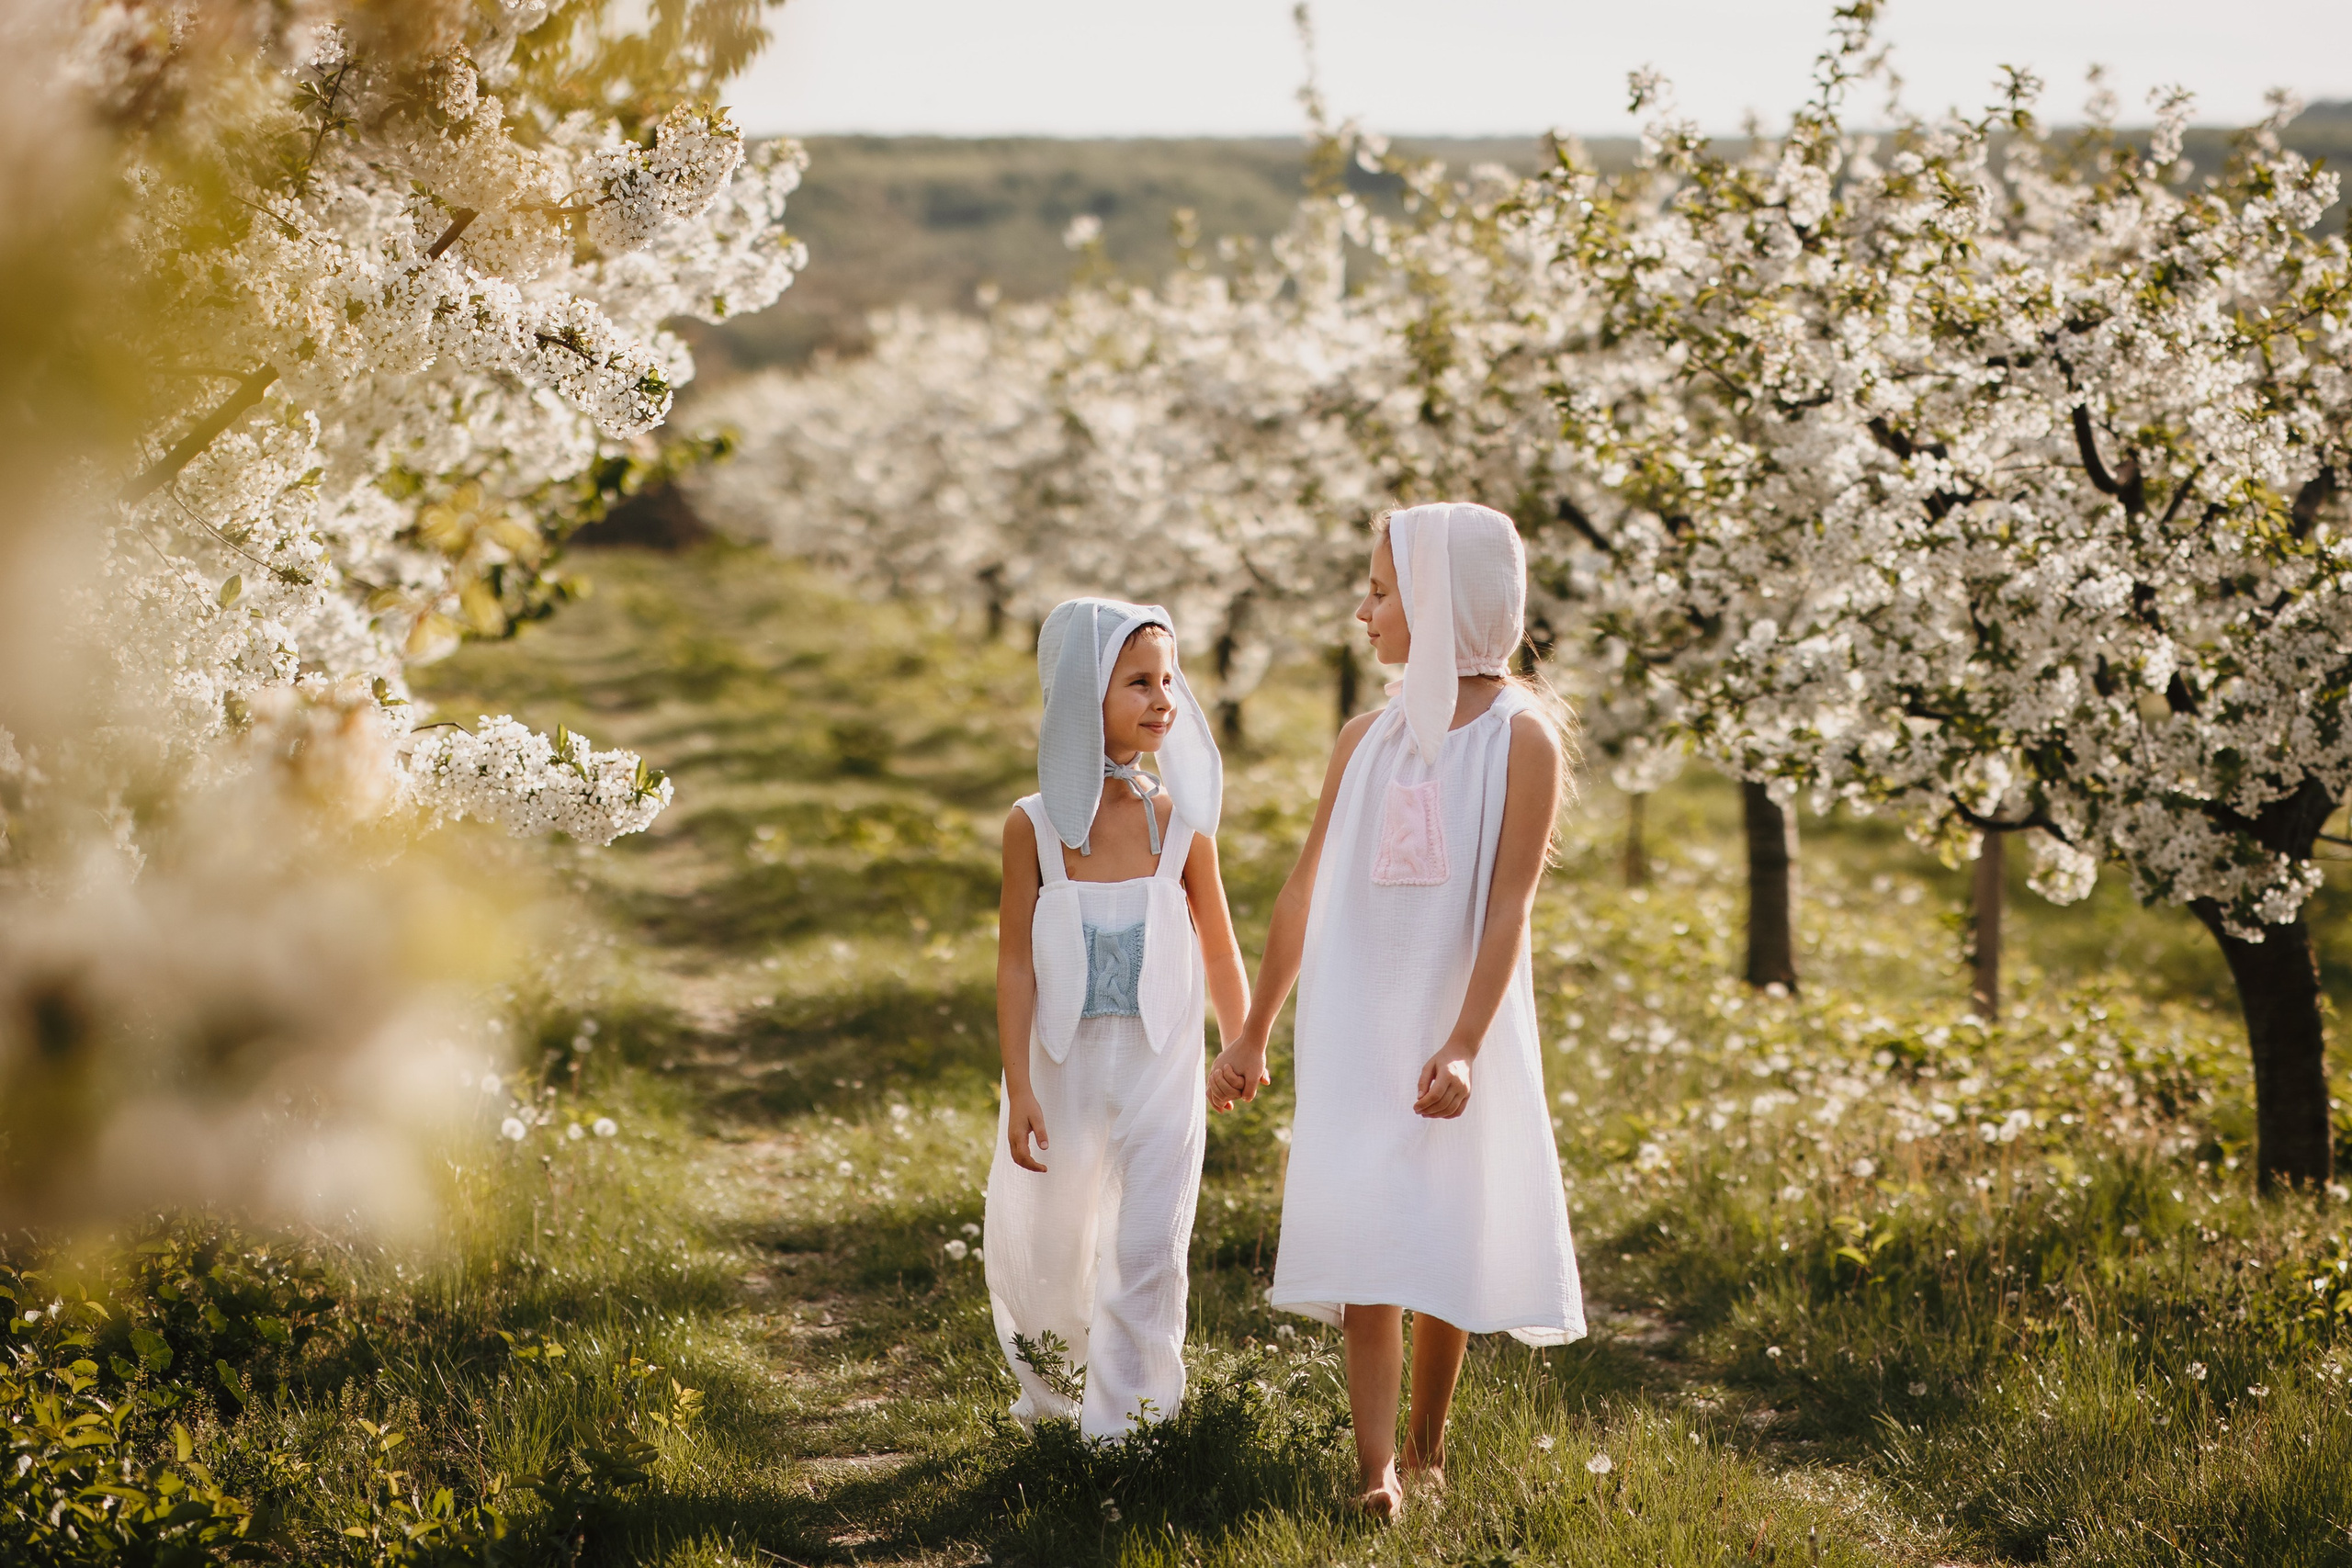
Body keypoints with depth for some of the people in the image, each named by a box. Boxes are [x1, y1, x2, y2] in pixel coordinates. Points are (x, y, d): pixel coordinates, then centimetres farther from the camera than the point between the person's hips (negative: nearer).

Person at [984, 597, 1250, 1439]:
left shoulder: (1180, 822, -7)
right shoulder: (1035, 825, -9)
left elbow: (1220, 952, 5)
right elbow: (1016, 962, -7)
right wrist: (1019, 1091, -9)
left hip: (1160, 1073, 0)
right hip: (1063, 1069, 0)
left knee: (1146, 1258, -3)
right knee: (1044, 1252, 14)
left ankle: (1121, 1429, 7)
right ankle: (1046, 1393, 41)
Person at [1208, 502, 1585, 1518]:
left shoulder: (1519, 739, -6)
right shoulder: (1367, 739, 8)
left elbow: (1509, 907, -14)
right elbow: (1305, 892, 13)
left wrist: (1462, 1047, -24)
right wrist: (1253, 1037, 16)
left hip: (1452, 1030, -3)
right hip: (1354, 1030, 3)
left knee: (1442, 1244, 5)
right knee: (1362, 1239, -7)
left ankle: (1427, 1451, 20)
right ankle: (1377, 1472, -11)